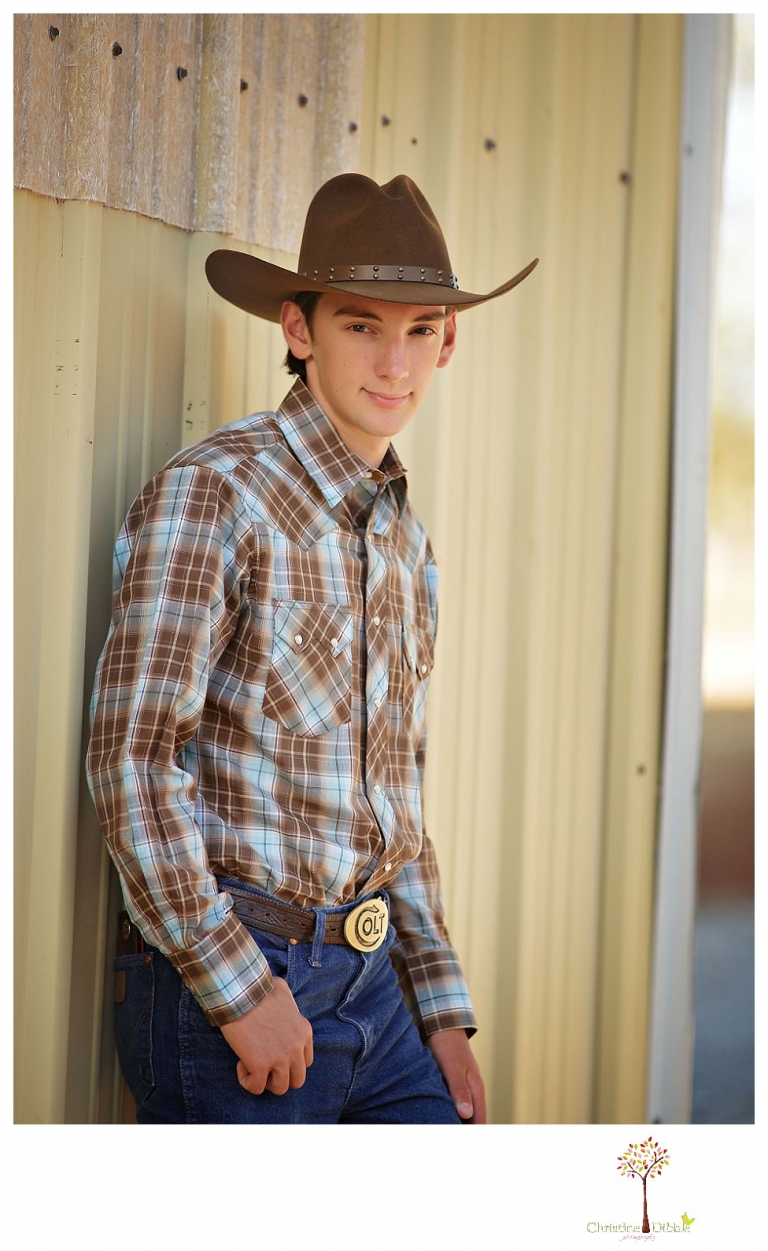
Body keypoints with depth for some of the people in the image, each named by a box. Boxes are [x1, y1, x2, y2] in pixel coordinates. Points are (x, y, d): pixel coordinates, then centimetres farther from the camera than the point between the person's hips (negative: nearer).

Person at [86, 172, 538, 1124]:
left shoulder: (403, 537, 14)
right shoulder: (211, 493, -10)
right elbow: (131, 760, -17)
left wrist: (443, 1009, 14)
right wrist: (243, 991, -18)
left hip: (368, 979, 7)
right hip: (217, 983, -7)